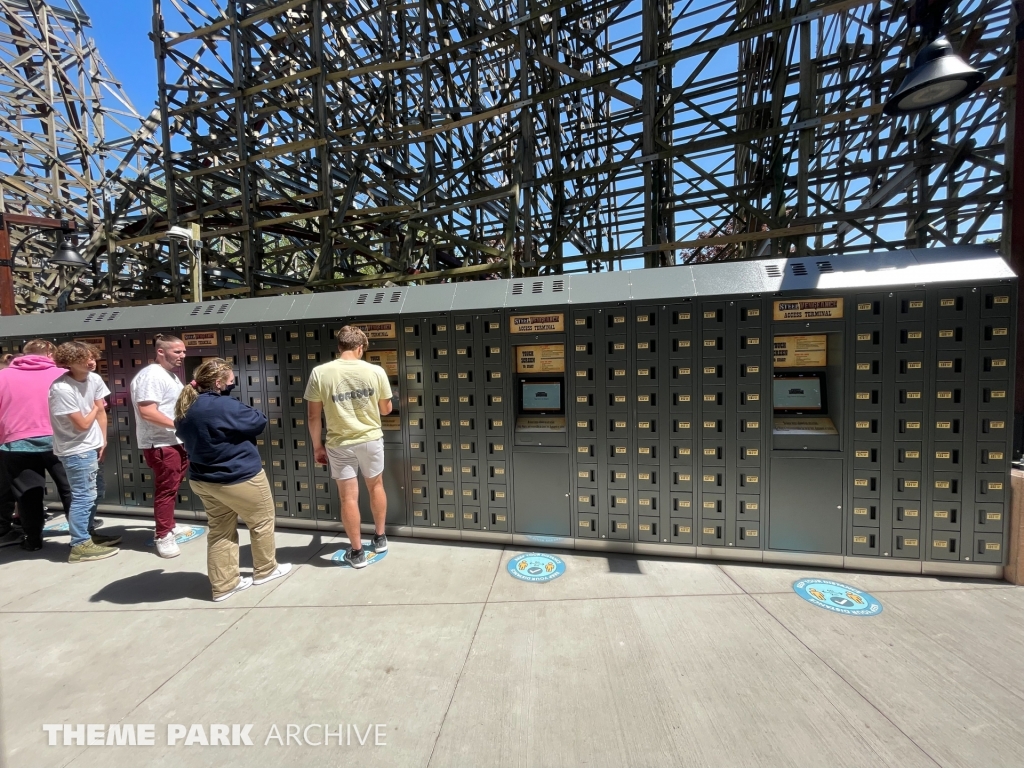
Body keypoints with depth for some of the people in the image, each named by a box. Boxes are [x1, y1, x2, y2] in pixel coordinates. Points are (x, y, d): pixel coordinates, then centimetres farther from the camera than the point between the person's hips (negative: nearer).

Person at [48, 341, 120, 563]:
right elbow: (83, 424, -17)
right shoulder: (62, 389, -22)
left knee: (95, 493, 18)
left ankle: (87, 533, 34)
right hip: (76, 451, -8)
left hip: (92, 447, 8)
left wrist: (103, 441, 2)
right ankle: (80, 546, 8)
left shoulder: (94, 379, -1)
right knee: (84, 496, -3)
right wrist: (93, 408, 0)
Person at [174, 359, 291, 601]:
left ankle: (223, 585, 27)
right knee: (262, 521, 13)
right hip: (238, 478, -8)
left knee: (221, 530, 18)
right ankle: (265, 570, 29)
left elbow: (189, 438, 16)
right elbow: (259, 421, -18)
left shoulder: (185, 408, 3)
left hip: (203, 479, 8)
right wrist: (244, 415, -1)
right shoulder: (224, 406, -26)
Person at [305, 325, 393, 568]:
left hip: (340, 444, -1)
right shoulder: (375, 371, -9)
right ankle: (380, 538, 36)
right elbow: (386, 409, 2)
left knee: (348, 497, 10)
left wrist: (317, 446, 8)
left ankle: (357, 552, 23)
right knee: (376, 486, 21)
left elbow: (313, 416, -4)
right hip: (371, 439, 1)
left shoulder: (319, 373, -9)